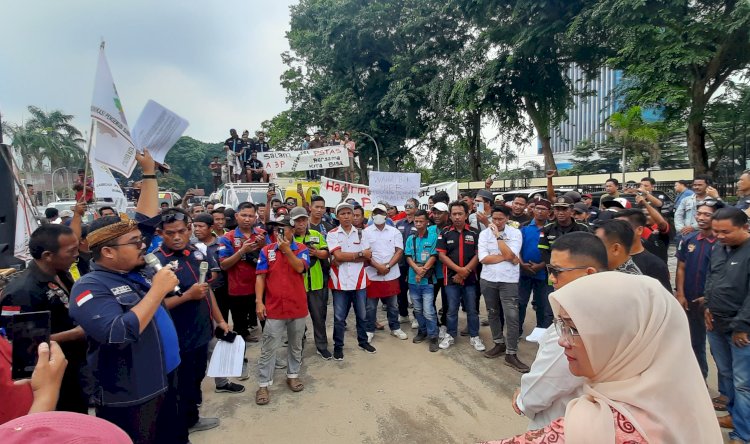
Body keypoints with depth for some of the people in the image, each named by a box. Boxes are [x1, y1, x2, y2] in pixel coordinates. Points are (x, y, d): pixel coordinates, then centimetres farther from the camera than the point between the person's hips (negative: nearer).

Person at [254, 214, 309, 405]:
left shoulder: (301, 249, -1)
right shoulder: (266, 250, -1)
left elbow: (300, 268, -19)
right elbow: (260, 277, -3)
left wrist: (286, 249, -24)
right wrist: (259, 301, -10)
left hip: (297, 307, 1)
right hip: (274, 308, -1)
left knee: (296, 345, 16)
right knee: (268, 348, 4)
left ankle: (293, 375, 34)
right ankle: (263, 385, 15)